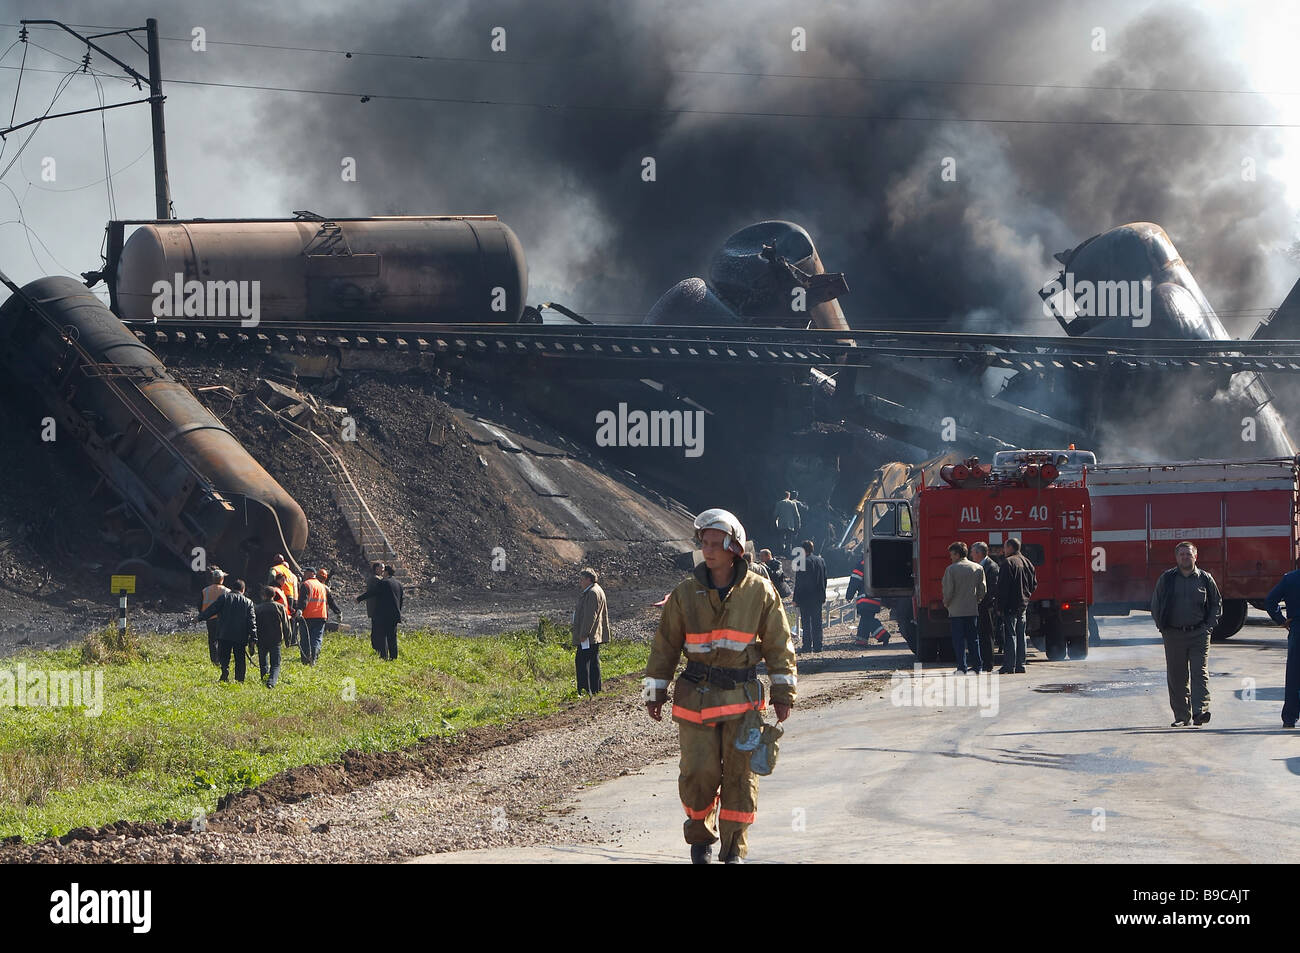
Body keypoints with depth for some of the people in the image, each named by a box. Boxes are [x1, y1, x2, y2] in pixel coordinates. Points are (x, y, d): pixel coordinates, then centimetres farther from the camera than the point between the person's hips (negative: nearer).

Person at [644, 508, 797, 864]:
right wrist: (655, 694, 7)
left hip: (743, 697, 0)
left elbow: (778, 645, 5)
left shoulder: (759, 592, 0)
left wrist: (783, 693, 1)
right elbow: (665, 646, 8)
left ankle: (734, 849, 9)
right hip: (696, 697, 0)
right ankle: (701, 837, 22)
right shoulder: (685, 593, 2)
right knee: (699, 773, -2)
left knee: (739, 775, 0)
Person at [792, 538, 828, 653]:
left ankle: (807, 645, -1)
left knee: (806, 622, 0)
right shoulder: (821, 561, 5)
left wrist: (795, 599, -8)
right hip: (818, 597, 6)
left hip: (805, 597, -6)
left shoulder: (802, 562, -14)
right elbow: (824, 580, 12)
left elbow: (799, 583, -13)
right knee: (817, 622, 10)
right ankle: (817, 645, 10)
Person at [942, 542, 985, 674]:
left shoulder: (951, 569, -10)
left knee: (958, 639, 0)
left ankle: (962, 667, -4)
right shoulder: (978, 568, 3)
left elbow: (948, 590, -12)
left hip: (956, 610, -4)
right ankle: (976, 666, 11)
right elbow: (983, 589, 4)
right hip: (972, 609, 4)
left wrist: (946, 603, 5)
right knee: (973, 638, 11)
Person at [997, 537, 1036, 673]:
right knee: (1020, 635, 12)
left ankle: (1009, 666, -10)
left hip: (1011, 605, -8)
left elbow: (1003, 586, -17)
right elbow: (1034, 584, 18)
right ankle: (1020, 665, 13)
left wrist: (1001, 604, -14)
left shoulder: (1009, 563, -13)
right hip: (1024, 604, 8)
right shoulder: (1027, 563, 13)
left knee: (1010, 635, -7)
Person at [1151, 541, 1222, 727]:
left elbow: (1216, 604, 14)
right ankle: (1181, 716, 10)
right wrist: (1163, 628, 4)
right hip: (1174, 634, 1)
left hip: (1199, 635, -1)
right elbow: (1155, 605, 12)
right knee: (1176, 677, 3)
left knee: (1200, 672, -12)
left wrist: (1208, 626, 4)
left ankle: (1200, 711, -20)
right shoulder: (1166, 579, 6)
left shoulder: (1205, 579, 6)